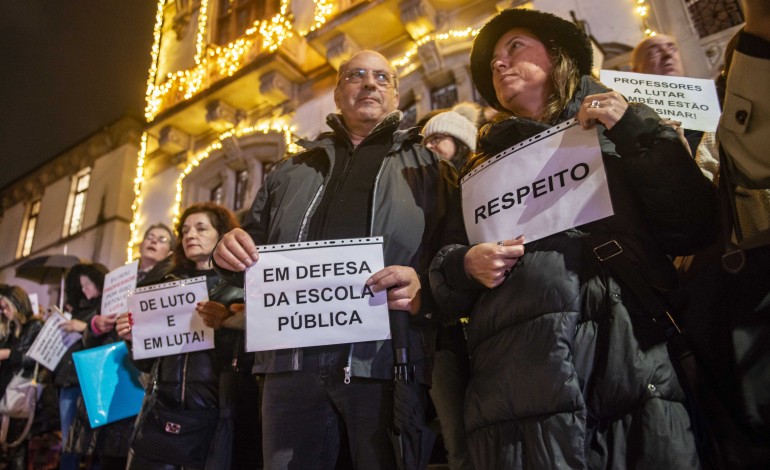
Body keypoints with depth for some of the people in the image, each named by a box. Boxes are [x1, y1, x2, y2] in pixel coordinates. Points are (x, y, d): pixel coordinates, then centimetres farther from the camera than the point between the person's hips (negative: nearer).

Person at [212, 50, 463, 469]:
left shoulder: (427, 166, 13)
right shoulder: (292, 171, 22)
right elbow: (253, 246, 25)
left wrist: (424, 286, -19)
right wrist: (230, 250, 2)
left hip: (385, 361, -2)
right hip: (294, 360, 3)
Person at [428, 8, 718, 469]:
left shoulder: (617, 138, 18)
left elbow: (695, 230, 5)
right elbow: (447, 290, 18)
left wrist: (638, 132, 0)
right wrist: (465, 266, -4)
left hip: (639, 366, 0)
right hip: (522, 378, 1)